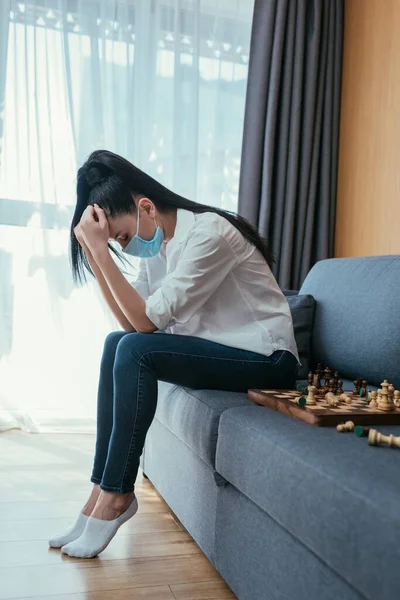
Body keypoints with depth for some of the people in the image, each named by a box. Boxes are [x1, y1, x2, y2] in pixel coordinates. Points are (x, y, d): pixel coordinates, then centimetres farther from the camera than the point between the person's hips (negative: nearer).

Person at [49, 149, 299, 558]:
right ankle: (103, 491, -3)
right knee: (117, 344, -7)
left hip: (267, 361, -8)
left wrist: (100, 248, -24)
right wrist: (92, 250, -9)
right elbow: (131, 319, -3)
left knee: (135, 350, -23)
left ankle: (116, 495, -10)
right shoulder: (157, 240, 5)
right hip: (219, 350, 9)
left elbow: (147, 318, -23)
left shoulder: (209, 233, -21)